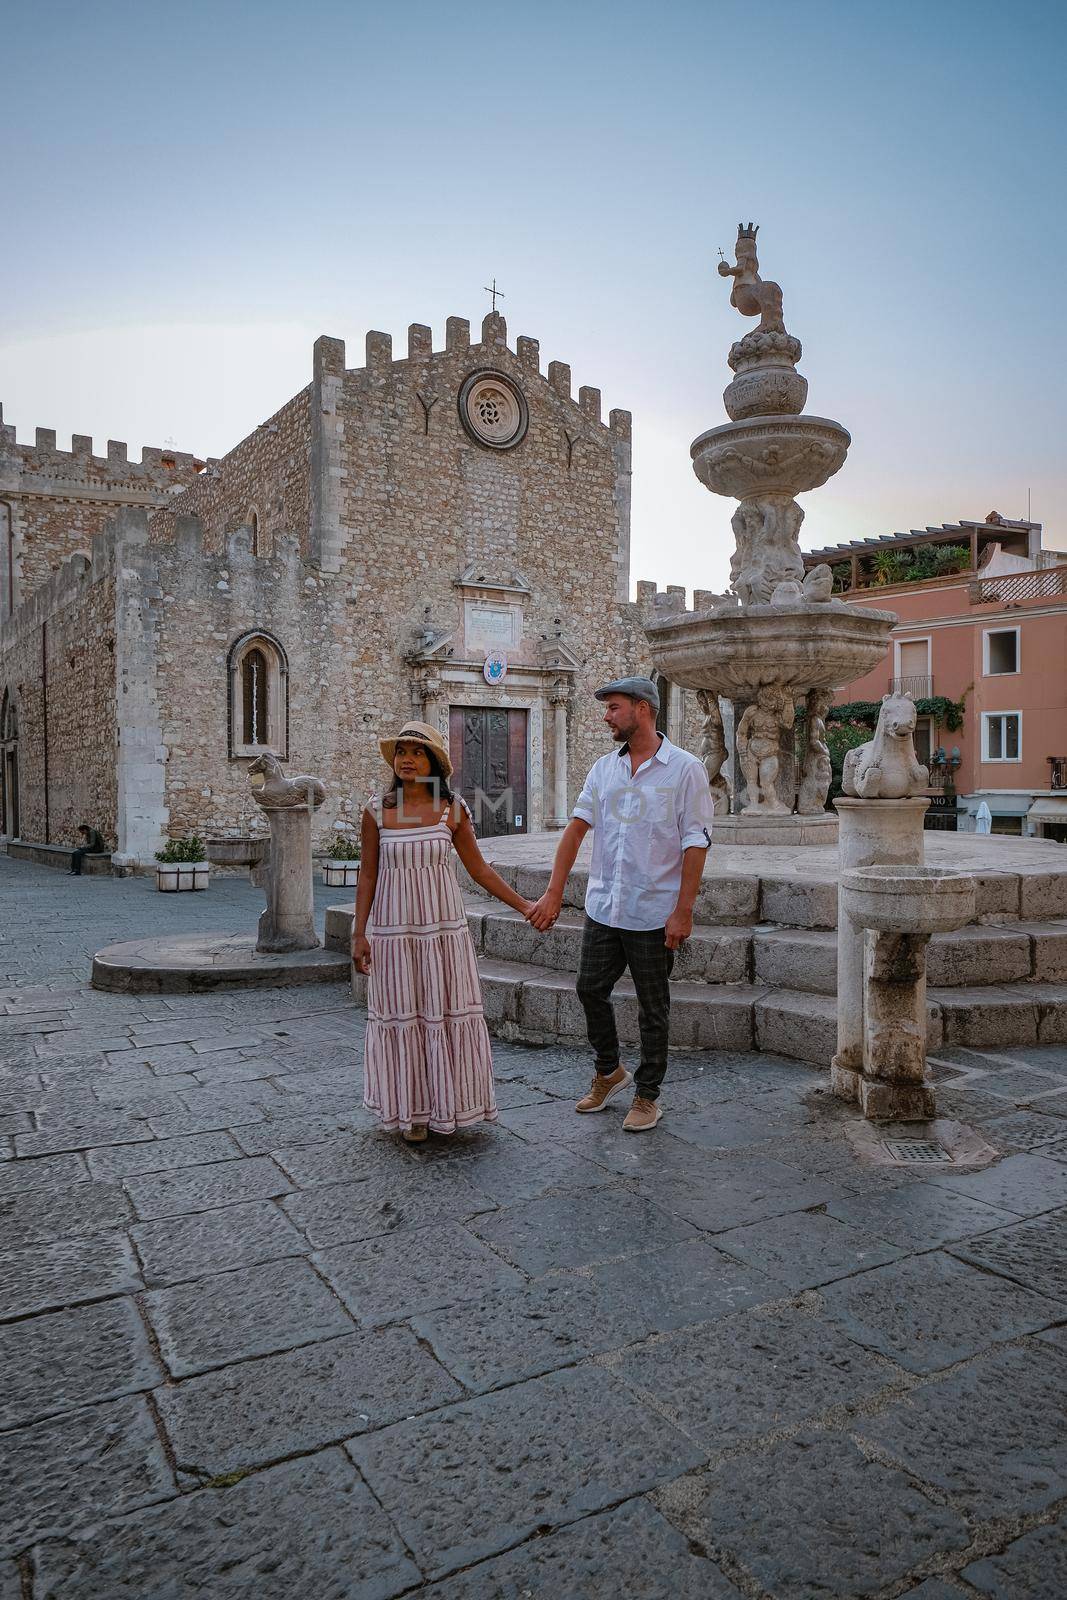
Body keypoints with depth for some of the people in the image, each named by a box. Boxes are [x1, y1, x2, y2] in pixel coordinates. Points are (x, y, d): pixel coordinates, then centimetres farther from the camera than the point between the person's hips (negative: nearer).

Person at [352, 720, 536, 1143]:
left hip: (443, 925, 1)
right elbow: (368, 873, 2)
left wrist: (523, 906, 1)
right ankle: (412, 1111, 21)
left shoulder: (453, 809, -2)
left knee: (448, 1011, 6)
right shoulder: (377, 811, -2)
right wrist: (359, 933, -1)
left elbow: (478, 868, 3)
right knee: (402, 1015, 6)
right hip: (393, 927, 0)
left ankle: (449, 1104, 24)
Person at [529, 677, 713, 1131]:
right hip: (602, 906, 5)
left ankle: (647, 1096, 23)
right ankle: (609, 1072, 36)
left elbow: (695, 845, -10)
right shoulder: (603, 768, 7)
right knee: (590, 989, 12)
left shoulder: (684, 769, -8)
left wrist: (683, 911, -14)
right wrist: (554, 893, -7)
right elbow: (576, 828, 2)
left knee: (653, 1008, 7)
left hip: (653, 913, -5)